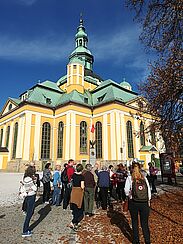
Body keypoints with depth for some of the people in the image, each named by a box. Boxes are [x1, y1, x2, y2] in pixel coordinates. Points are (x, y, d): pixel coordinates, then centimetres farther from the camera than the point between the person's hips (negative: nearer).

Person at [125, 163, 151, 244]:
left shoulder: (129, 178, -10)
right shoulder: (144, 178, -3)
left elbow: (126, 190, -12)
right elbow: (149, 190, -1)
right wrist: (148, 200, 11)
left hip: (134, 203, -1)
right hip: (144, 203, 1)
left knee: (135, 222, 16)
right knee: (145, 223, 14)